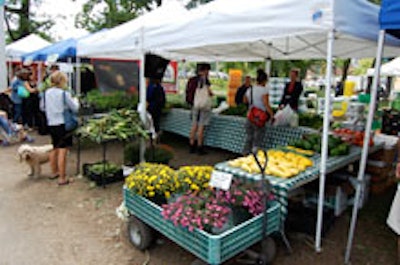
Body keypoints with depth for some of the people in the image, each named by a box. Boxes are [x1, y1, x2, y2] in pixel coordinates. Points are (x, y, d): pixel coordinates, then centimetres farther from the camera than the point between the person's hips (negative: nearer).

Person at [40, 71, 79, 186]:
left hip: (51, 124, 7)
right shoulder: (64, 94, -14)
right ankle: (62, 178, 1)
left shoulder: (46, 93, 3)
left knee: (55, 149, 22)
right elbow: (75, 108, -6)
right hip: (63, 124, -7)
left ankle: (54, 172, 37)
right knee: (62, 151, -3)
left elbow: (42, 107, 15)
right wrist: (75, 101, 13)